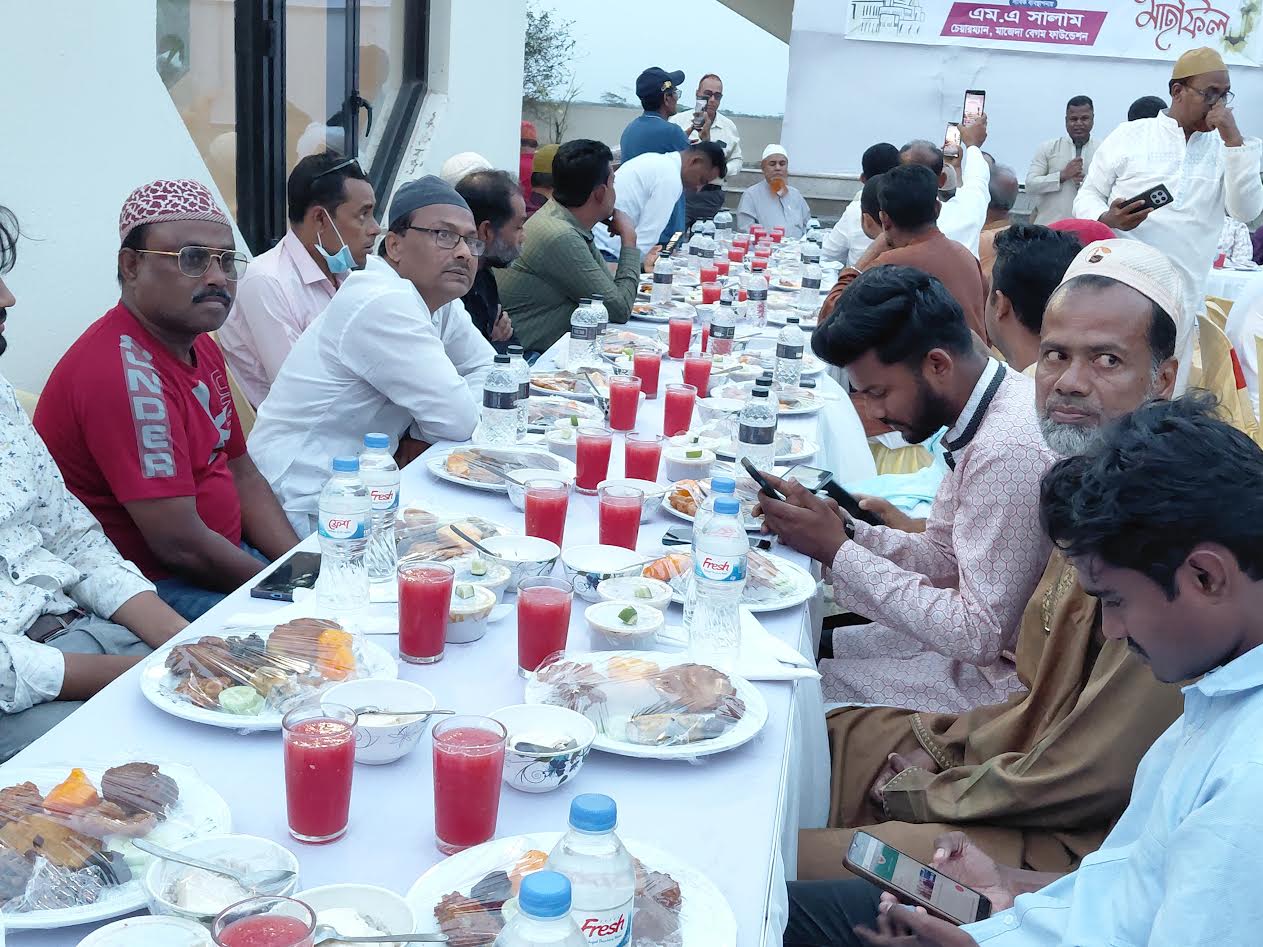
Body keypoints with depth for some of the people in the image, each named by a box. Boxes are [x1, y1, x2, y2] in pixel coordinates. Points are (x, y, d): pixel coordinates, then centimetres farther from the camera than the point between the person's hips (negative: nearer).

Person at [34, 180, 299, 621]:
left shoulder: (200, 345, 9)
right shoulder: (127, 370, -22)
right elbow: (180, 545, -23)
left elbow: (241, 473, 14)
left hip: (222, 554, 9)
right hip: (154, 584, -9)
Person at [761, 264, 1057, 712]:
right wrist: (842, 531, -7)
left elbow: (981, 635, -27)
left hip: (1003, 680, -9)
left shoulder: (1007, 453, -29)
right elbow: (943, 554, 10)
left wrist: (837, 551, -21)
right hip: (987, 641, 9)